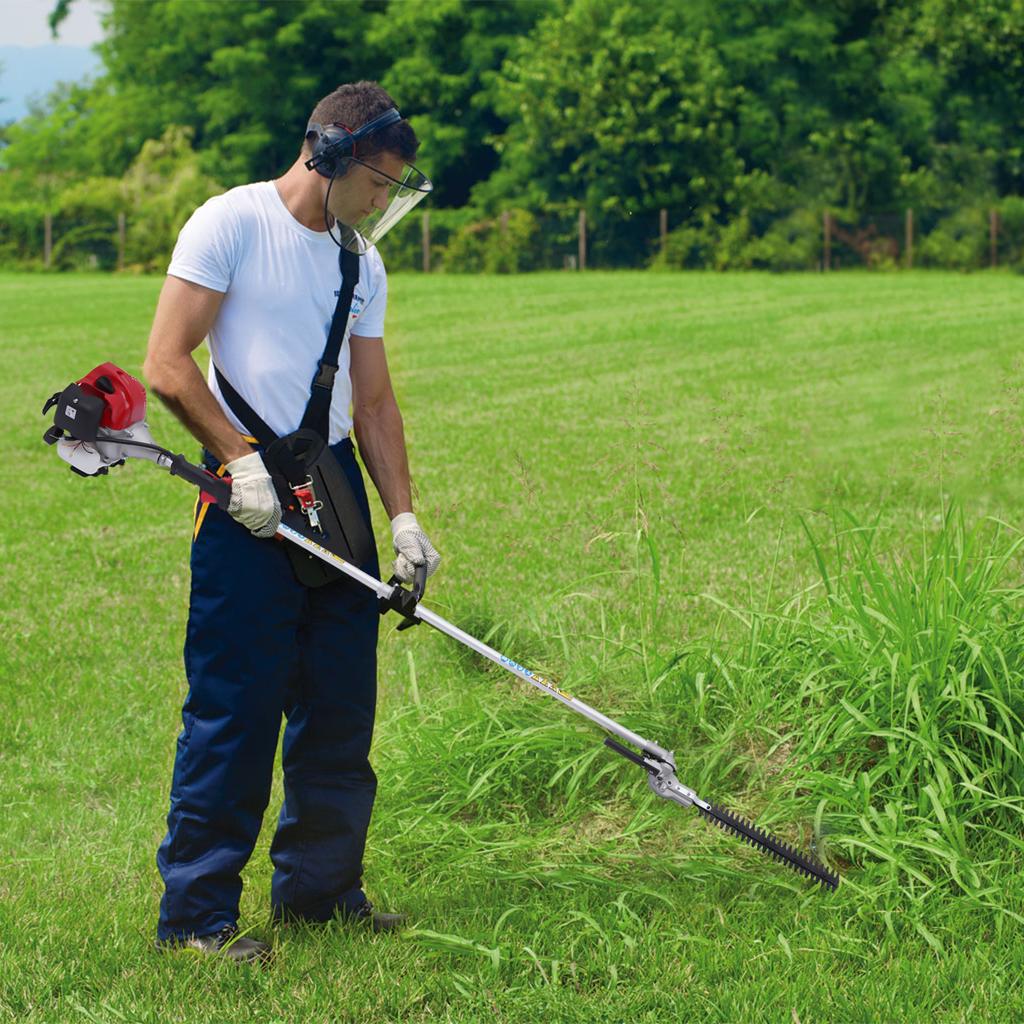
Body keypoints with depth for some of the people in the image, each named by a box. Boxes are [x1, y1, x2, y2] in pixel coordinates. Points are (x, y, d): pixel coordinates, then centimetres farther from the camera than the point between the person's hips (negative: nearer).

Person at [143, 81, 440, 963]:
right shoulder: (231, 224, -5)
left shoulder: (361, 265, 16)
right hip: (251, 492, -7)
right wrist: (240, 458, -16)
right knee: (236, 705, -8)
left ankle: (319, 886, 22)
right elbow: (168, 366, -10)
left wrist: (403, 515, 7)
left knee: (342, 701, 8)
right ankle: (195, 913, -1)